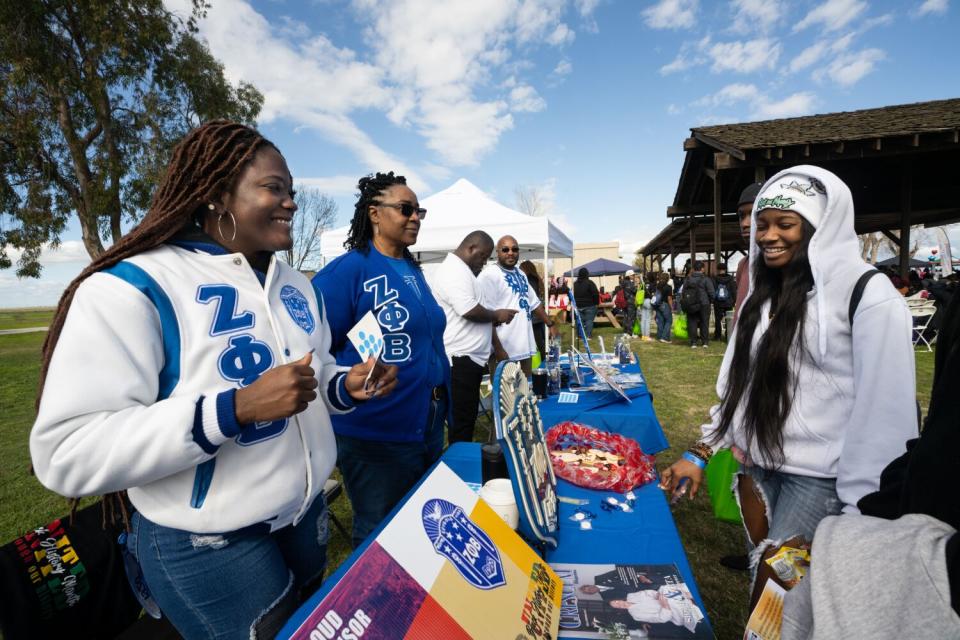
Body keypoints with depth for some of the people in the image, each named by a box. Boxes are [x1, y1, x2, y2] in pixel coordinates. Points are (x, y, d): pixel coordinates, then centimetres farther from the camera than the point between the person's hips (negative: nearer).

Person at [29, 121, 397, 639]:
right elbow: (68, 453, -24)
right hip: (208, 546, -6)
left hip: (306, 510, 7)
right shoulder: (130, 287, -19)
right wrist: (237, 408, -34)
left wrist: (348, 386, -9)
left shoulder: (294, 284, 4)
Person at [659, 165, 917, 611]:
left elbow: (884, 408, -14)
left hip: (819, 477, -5)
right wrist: (701, 452, 6)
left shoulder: (868, 295, -13)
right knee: (763, 582, 18)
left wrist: (861, 509, -13)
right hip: (756, 465, 6)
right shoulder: (764, 294, 7)